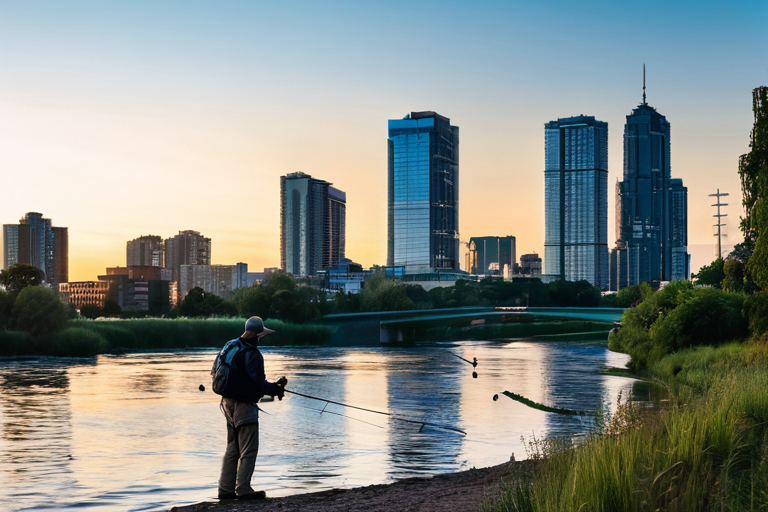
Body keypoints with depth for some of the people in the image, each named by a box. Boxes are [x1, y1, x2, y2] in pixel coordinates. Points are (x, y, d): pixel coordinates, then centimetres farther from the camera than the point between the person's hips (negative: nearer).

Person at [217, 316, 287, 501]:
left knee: (232, 448, 15)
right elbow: (258, 383, -20)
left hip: (228, 402, 10)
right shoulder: (252, 354, -18)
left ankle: (226, 489, 17)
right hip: (244, 404, -10)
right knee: (248, 450, -2)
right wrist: (276, 389, -4)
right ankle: (243, 490, 0)